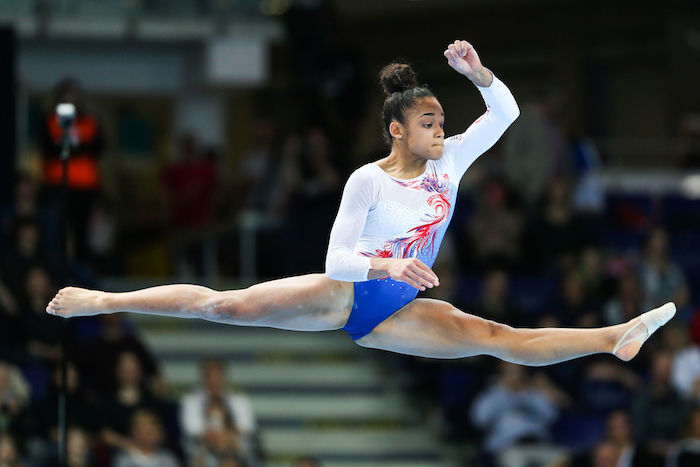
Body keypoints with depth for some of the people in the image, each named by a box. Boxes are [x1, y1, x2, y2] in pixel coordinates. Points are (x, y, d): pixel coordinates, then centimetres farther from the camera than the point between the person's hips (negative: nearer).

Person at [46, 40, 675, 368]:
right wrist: (387, 266, -35)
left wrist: (476, 71, -15)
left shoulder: (449, 160, 4)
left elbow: (505, 113, 2)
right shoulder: (368, 181, -13)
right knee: (227, 306, -15)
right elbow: (336, 258, -18)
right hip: (343, 291, -4)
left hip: (399, 312, 4)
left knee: (497, 337, -5)